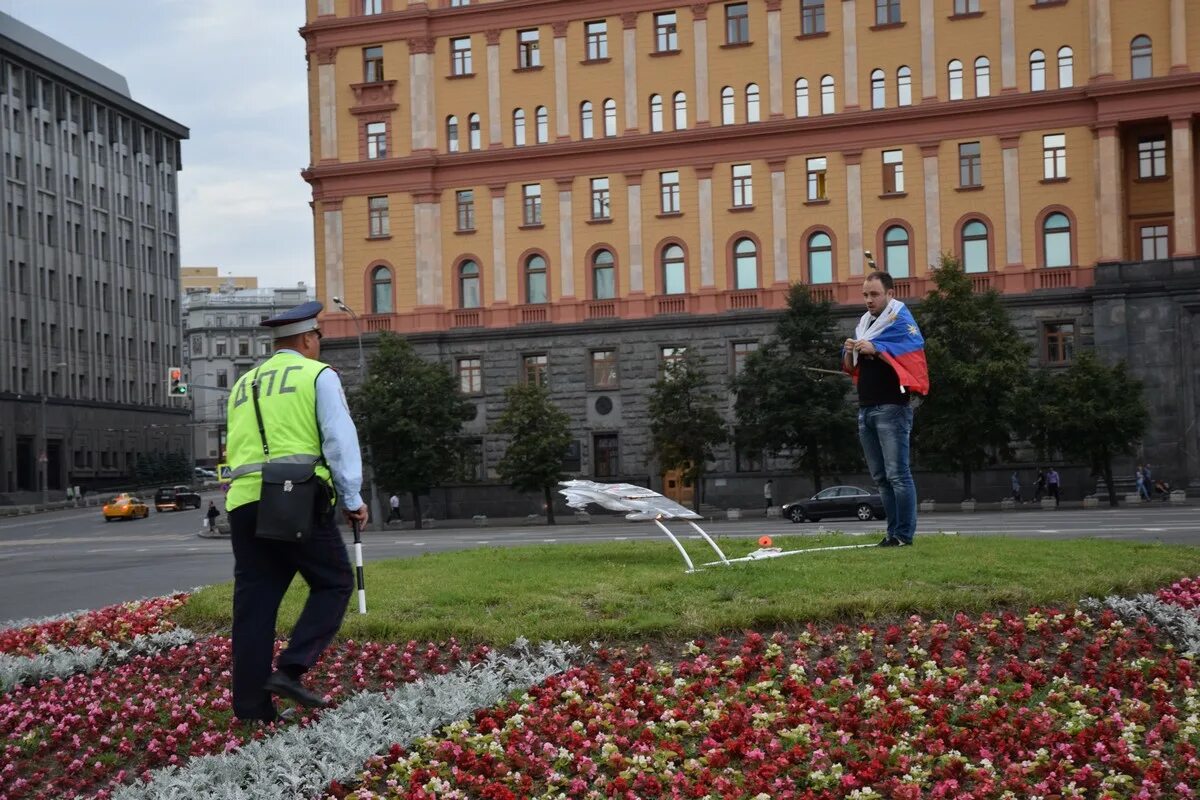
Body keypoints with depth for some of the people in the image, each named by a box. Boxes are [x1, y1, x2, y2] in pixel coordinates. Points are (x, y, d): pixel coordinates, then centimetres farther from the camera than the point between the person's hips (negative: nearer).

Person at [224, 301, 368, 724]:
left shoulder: (243, 384, 24)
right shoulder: (318, 375, 5)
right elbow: (340, 439, -4)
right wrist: (352, 499, -1)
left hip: (243, 500, 6)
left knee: (254, 601, 6)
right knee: (334, 583, 6)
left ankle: (250, 704, 4)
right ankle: (291, 669, -9)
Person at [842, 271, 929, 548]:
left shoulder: (902, 320, -4)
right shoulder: (864, 323, 19)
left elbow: (911, 357, -17)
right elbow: (851, 369, 21)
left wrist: (876, 350, -22)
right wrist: (849, 352, 0)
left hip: (891, 408, -8)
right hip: (866, 409, 8)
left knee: (897, 474, -10)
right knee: (880, 477, 9)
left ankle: (905, 534, -9)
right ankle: (893, 531, 13)